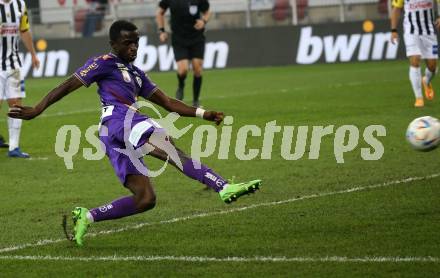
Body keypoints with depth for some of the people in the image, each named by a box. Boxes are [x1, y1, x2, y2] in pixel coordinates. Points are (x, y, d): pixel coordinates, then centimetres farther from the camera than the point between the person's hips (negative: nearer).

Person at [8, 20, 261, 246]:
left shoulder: (136, 74, 31)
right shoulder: (104, 63, 9)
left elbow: (168, 103, 26)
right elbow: (68, 86, 7)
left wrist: (203, 114, 15)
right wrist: (37, 110, 0)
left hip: (121, 141, 9)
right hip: (118, 121, -9)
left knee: (145, 199, 2)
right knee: (173, 150, -29)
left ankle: (86, 217, 9)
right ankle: (224, 187, -49)